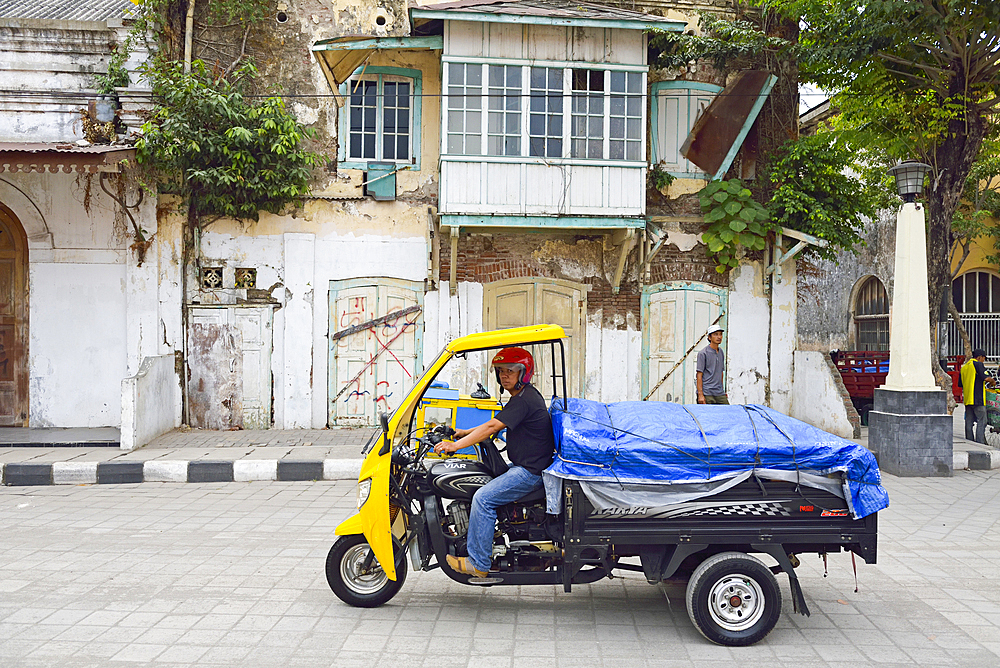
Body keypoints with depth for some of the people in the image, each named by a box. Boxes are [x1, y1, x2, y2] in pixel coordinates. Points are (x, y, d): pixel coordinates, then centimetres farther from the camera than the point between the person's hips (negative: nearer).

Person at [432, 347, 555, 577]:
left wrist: (455, 445, -23)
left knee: (483, 497, -18)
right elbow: (496, 425, 24)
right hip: (524, 466, 11)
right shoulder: (526, 395, 15)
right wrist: (466, 432, 18)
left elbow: (492, 428, -25)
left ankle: (478, 563, -12)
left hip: (530, 472, -11)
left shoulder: (524, 400, -19)